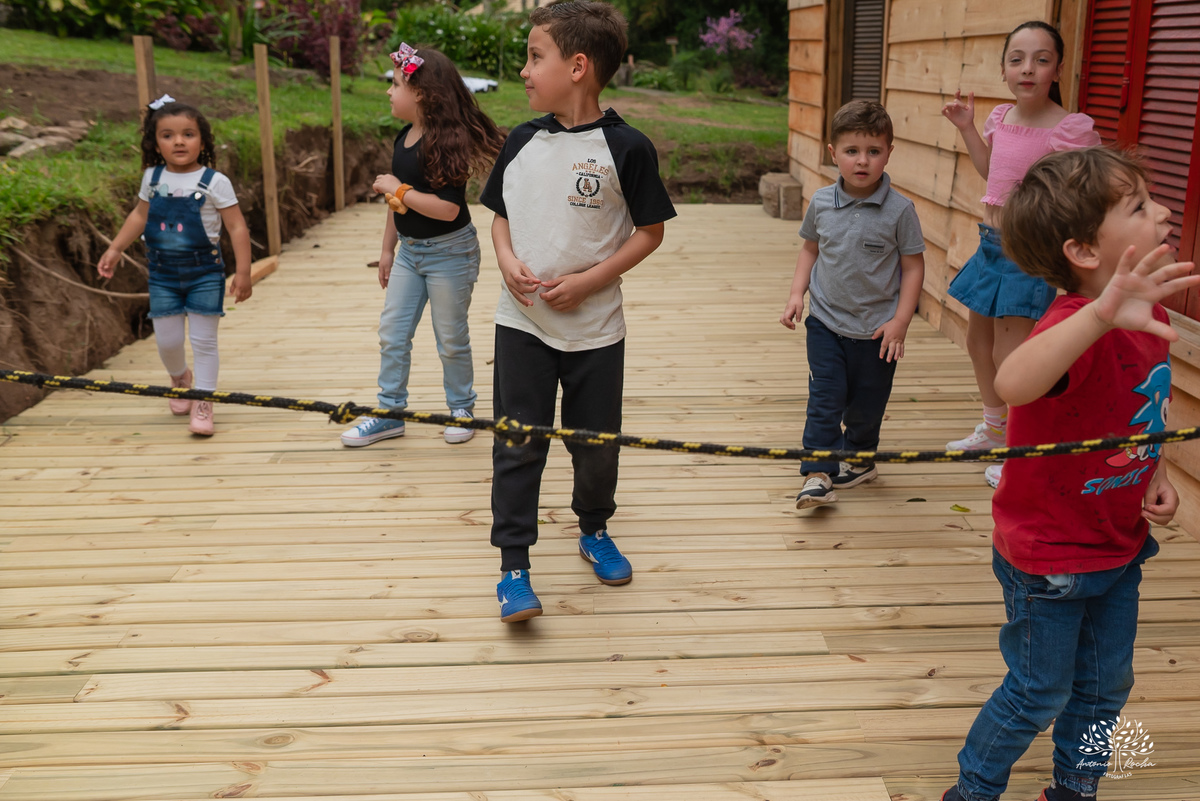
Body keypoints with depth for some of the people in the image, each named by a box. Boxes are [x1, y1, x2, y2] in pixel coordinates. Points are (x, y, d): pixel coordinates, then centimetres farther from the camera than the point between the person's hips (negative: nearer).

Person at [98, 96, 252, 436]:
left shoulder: (215, 182, -10)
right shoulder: (153, 178, 2)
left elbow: (237, 227, -11)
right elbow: (139, 216, 16)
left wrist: (243, 272, -15)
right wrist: (115, 248, 12)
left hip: (204, 273, -3)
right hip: (163, 275, 3)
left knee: (203, 340, 0)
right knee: (167, 341, 8)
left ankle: (202, 403, 12)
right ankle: (180, 380, 39)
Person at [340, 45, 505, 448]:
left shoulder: (446, 142, -21)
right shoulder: (404, 138, 5)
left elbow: (448, 208, -29)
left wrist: (399, 189, -22)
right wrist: (388, 249, 17)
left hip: (448, 252, -8)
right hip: (409, 250, 8)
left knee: (451, 338, 7)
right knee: (391, 333, 9)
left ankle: (461, 409, 26)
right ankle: (390, 412, 20)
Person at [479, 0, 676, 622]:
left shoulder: (626, 147, -10)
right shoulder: (521, 140, 3)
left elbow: (650, 231, -4)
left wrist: (588, 279, -14)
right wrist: (508, 261, -8)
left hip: (594, 326, -2)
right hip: (522, 321, 2)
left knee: (596, 444, 13)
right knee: (517, 447, 1)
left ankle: (594, 531, 38)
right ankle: (513, 565, 11)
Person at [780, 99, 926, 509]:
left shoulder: (899, 209, -12)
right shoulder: (821, 202, -3)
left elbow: (913, 265, -6)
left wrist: (900, 321, -11)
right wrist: (797, 294, 1)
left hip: (875, 329, -1)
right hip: (825, 321, 1)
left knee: (866, 404, 13)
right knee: (824, 399, -2)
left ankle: (859, 460, 36)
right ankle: (819, 474, 3)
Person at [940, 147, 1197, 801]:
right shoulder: (1076, 327, -31)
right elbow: (1012, 384, -55)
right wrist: (1101, 315, -67)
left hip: (1119, 546, 8)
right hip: (1050, 556, -8)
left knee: (1105, 686, 22)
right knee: (1039, 694, 10)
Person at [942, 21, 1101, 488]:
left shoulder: (1071, 130, -18)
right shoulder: (1001, 118, 3)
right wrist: (967, 127, 15)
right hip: (993, 242, 8)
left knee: (1008, 355, -4)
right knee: (978, 339, 20)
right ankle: (994, 428, 42)